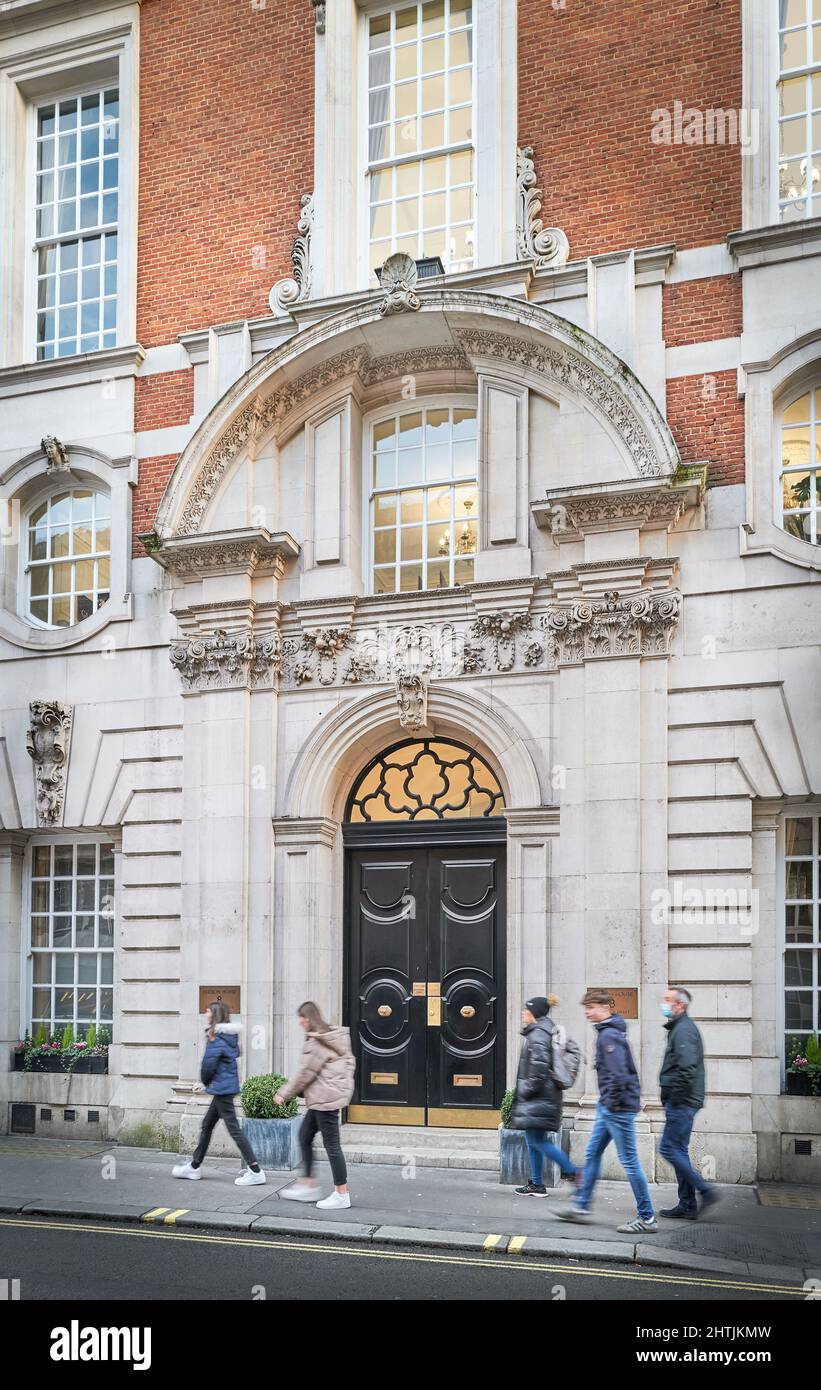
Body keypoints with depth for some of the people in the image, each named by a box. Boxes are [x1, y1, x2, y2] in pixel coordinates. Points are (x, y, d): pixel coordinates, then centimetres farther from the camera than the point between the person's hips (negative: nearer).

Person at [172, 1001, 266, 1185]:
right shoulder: (228, 1035, 11)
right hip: (229, 1085, 10)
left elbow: (208, 1064, -16)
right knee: (207, 1125, 18)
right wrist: (209, 1083, 13)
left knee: (233, 1128, -7)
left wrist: (205, 1082, 3)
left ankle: (255, 1171, -7)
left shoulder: (216, 1038, -16)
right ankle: (194, 1166, 28)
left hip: (221, 1087, -10)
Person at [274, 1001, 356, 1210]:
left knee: (331, 1144, -4)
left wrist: (284, 1094, -4)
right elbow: (349, 1062, 17)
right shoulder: (333, 1036, 12)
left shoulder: (317, 1043, -17)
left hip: (326, 1097, -11)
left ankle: (342, 1194, 3)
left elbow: (306, 1073, -14)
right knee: (304, 1136, 16)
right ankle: (308, 1185, 21)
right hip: (322, 1098, 11)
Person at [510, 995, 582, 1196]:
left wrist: (527, 1090, -16)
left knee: (536, 1140, -9)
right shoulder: (548, 1031, 17)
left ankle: (573, 1172, -8)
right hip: (547, 1096, 10)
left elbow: (540, 1065, -23)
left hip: (538, 1098, -10)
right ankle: (536, 1184, 16)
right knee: (534, 1140, 13)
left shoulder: (538, 1034, -14)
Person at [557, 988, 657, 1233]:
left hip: (618, 1108, -10)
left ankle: (647, 1218, 3)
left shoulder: (608, 1035, -17)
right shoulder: (609, 1032, 14)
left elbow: (617, 1074, -25)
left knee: (629, 1161, -4)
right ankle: (581, 1207, 22)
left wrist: (614, 1103, -17)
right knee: (592, 1154, 15)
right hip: (608, 1107, 10)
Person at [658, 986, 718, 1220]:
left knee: (669, 1149, -9)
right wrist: (670, 1099, 18)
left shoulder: (684, 1030, -15)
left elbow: (687, 1069, -24)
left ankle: (705, 1190, -6)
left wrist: (673, 1098, -18)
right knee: (678, 1151, 12)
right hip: (681, 1103, 10)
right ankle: (687, 1206, 16)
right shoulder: (679, 1028, 18)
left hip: (681, 1103, -10)